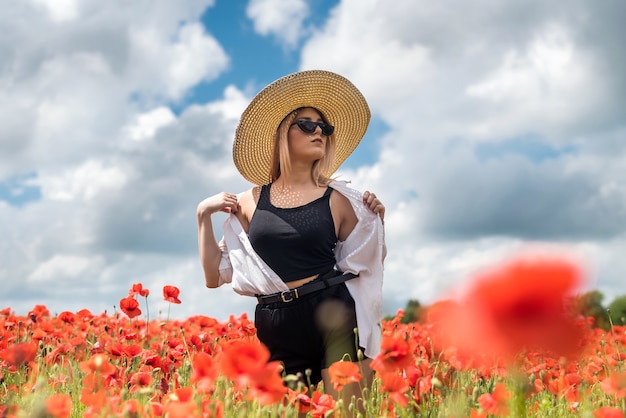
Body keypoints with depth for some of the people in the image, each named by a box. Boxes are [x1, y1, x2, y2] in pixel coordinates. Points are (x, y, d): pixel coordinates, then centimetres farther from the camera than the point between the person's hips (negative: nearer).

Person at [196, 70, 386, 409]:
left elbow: (365, 266, 14)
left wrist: (376, 222, 0)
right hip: (276, 330, 2)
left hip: (334, 317, -1)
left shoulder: (336, 200, 5)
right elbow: (215, 276, 11)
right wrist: (203, 215, 5)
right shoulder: (250, 202, 8)